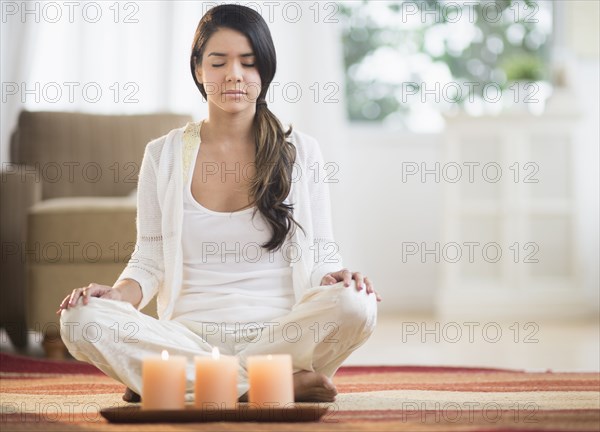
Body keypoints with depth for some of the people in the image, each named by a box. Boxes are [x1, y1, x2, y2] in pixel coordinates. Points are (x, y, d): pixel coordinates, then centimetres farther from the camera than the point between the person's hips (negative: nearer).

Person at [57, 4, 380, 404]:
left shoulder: (301, 152, 9)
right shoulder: (164, 155, 11)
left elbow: (322, 257, 9)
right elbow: (150, 260, 10)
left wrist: (336, 278, -15)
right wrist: (119, 294, -11)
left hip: (280, 332, -1)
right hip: (190, 332, 1)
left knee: (354, 305, -33)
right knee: (82, 320, -28)